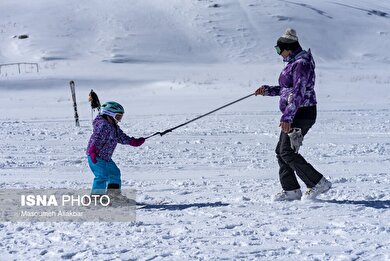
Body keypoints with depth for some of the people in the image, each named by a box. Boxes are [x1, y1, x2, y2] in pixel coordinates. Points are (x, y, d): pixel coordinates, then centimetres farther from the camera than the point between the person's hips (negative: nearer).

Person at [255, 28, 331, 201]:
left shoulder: (301, 64, -17)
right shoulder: (293, 63, 15)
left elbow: (298, 93, -26)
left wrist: (287, 117, -32)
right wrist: (268, 90, 18)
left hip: (302, 114, -10)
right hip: (296, 114, 10)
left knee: (287, 152, -11)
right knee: (281, 151, 9)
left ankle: (318, 183, -6)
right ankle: (291, 190, 12)